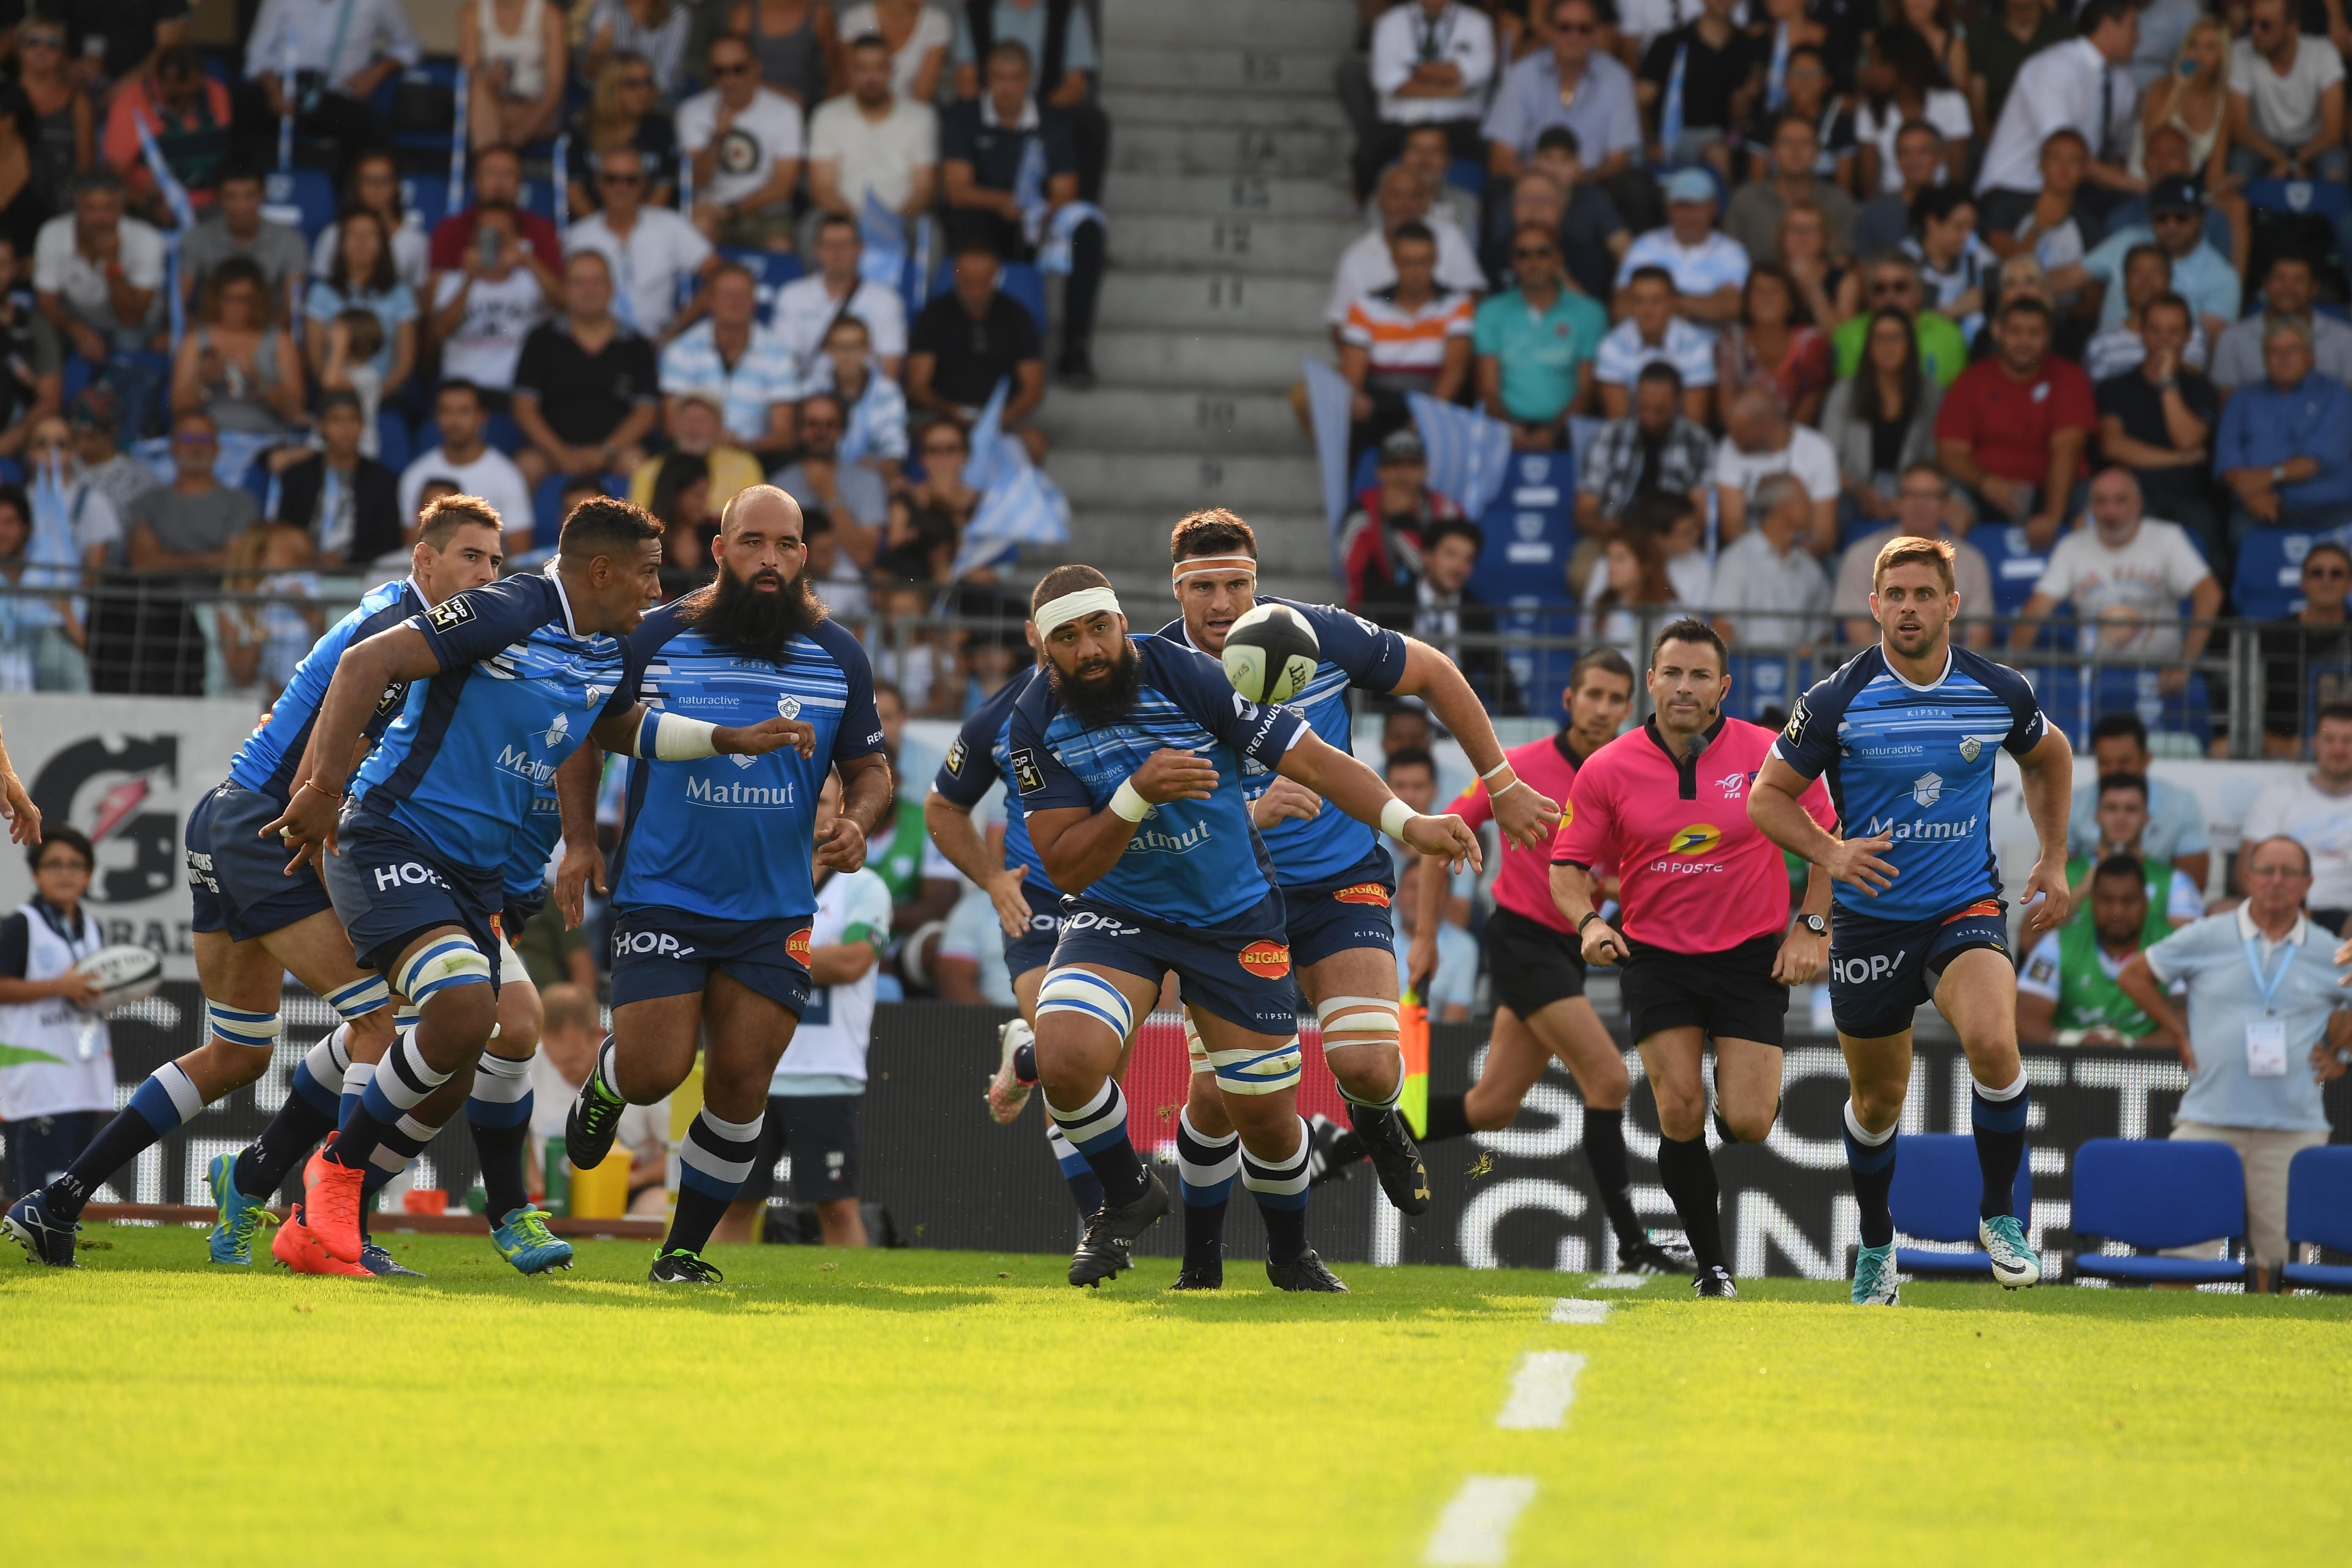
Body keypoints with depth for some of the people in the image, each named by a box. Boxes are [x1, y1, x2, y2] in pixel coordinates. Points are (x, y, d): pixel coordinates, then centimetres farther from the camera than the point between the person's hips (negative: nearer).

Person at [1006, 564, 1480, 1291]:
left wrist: (1407, 823, -31)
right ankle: (1128, 1197, 4)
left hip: (1234, 916, 0)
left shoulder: (1187, 677, -19)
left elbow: (1311, 758, -17)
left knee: (1266, 1116, 2)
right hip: (1118, 912, 1)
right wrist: (1137, 795, -31)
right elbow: (1066, 868, -14)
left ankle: (1290, 1252, 34)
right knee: (1065, 1059, -26)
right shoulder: (1037, 721, -13)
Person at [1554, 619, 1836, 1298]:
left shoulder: (1769, 756, -6)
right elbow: (1568, 867, 1)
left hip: (1752, 955, -1)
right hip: (1657, 956, 1)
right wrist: (1588, 921, -19)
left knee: (1746, 1123, -9)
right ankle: (1711, 1264, 3)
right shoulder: (1607, 770, -4)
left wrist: (1812, 927, -2)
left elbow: (1829, 838, 5)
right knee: (1681, 1112, -11)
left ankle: (1764, 1092, 30)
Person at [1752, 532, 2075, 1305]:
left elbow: (2048, 756, 19)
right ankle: (1876, 1246, 37)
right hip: (1871, 917, 0)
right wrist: (1829, 851, -19)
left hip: (1968, 905, 0)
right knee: (1878, 1100, 10)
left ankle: (2001, 1214, -7)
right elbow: (1768, 797, -2)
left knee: (1993, 1044, -27)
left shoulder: (1999, 692, -3)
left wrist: (2054, 860, 13)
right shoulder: (1837, 700, -9)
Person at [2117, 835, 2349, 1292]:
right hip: (2209, 1119, -1)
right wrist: (2182, 1032, 8)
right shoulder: (2206, 939, 4)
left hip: (2294, 1126, 1)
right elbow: (2133, 976, 14)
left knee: (2283, 1251, 0)